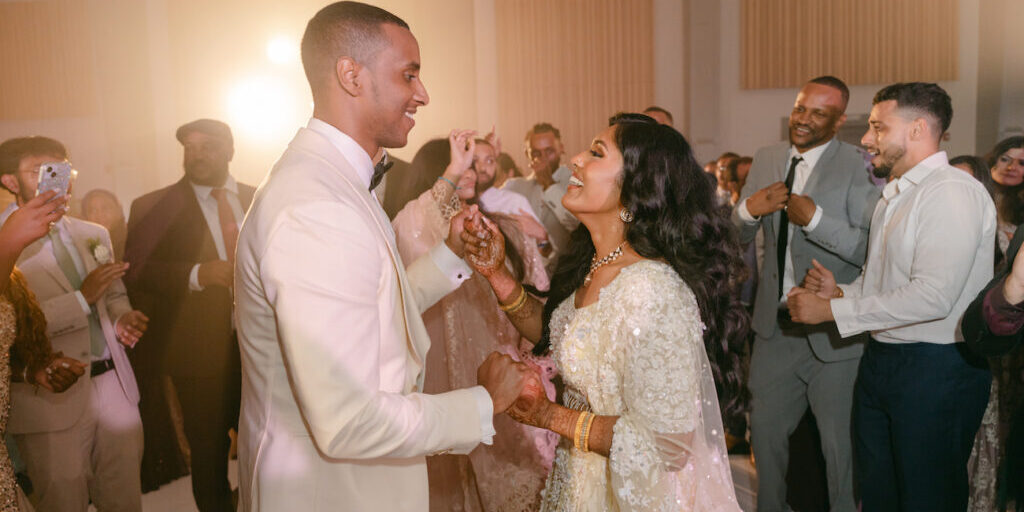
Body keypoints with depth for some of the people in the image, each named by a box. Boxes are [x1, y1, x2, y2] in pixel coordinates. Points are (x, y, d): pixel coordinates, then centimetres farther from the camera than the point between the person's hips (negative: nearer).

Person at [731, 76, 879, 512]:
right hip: (774, 325, 6)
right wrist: (747, 209, -13)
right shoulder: (766, 159, 5)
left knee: (840, 441, 11)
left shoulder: (859, 167, -13)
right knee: (765, 431, 19)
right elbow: (739, 237, 8)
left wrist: (815, 218, -29)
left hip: (833, 333, -5)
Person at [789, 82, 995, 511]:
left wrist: (832, 310, -20)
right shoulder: (894, 195, 16)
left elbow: (933, 296, -25)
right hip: (880, 359, 9)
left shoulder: (953, 191, -16)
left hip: (936, 367, -9)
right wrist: (840, 291, 0)